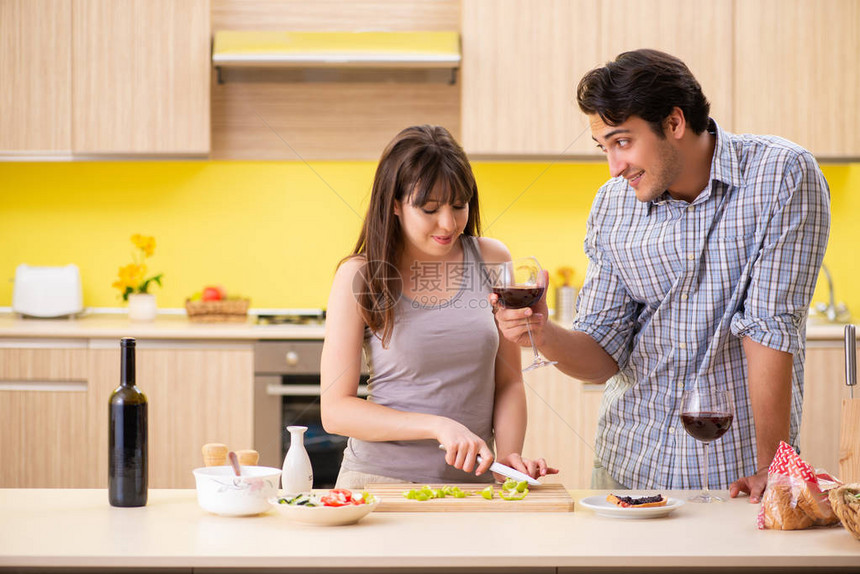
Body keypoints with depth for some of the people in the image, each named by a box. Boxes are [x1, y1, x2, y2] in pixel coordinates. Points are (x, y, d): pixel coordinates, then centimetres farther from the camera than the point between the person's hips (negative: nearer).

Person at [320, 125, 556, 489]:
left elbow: (508, 382, 11)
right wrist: (438, 425, -16)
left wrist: (508, 457, -6)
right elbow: (335, 410, -6)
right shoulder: (359, 276, -3)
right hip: (380, 481, -2)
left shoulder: (491, 260, 6)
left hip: (473, 480, 3)